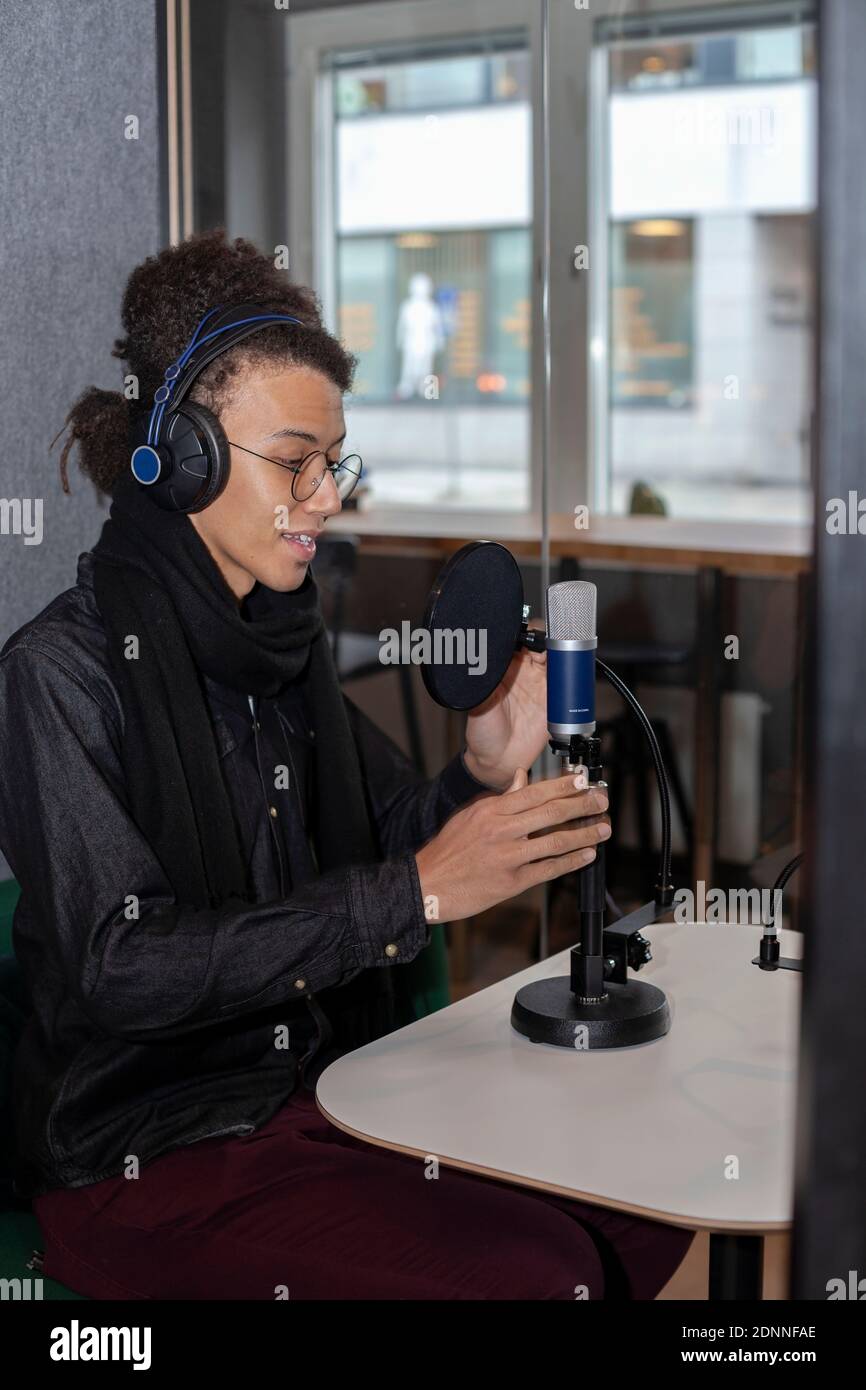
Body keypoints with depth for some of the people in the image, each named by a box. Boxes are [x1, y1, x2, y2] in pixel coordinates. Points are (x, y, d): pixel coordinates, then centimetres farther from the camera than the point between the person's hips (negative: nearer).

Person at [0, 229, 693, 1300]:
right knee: (535, 1273, -21)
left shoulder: (282, 645, 7)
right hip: (149, 1155, -6)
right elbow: (120, 964, -22)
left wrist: (483, 778, -11)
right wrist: (413, 892, -25)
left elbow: (386, 846, 10)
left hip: (327, 1088, 7)